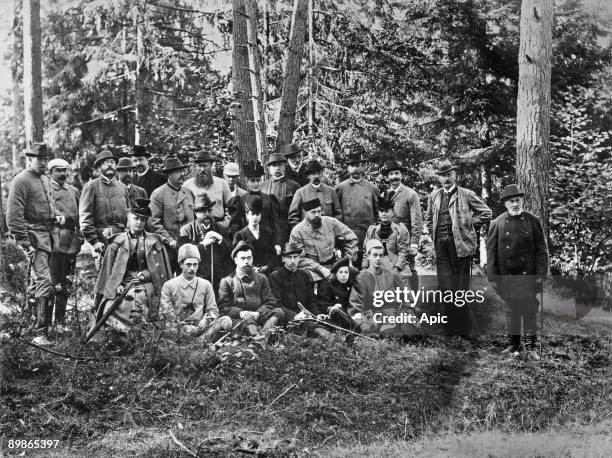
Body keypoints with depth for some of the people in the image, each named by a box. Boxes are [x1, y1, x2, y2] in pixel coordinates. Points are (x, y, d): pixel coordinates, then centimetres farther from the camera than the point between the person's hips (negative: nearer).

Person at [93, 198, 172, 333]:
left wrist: (147, 274, -1)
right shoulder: (117, 242, 15)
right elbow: (107, 269, 13)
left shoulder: (155, 242, 16)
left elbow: (162, 268, 16)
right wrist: (115, 286, -2)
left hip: (147, 286, 0)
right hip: (123, 288, 0)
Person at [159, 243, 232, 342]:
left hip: (199, 328, 2)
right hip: (178, 330, -2)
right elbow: (164, 315, 3)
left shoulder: (206, 285, 16)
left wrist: (206, 320, -7)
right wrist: (185, 328, -9)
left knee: (226, 321, -26)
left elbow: (213, 310, 18)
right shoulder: (169, 286, 8)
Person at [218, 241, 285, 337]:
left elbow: (269, 302, 15)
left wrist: (258, 313, -8)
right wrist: (240, 313, -14)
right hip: (238, 318, -3)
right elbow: (223, 307, 6)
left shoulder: (261, 278, 24)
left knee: (278, 312, -25)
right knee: (248, 322, -37)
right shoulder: (227, 281, 15)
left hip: (259, 316, 3)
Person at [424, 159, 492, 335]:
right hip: (441, 246, 4)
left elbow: (486, 213, 4)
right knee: (445, 286, 2)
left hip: (461, 244, -4)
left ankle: (464, 330, 7)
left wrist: (468, 224, 1)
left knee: (461, 287, -1)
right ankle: (451, 329, 9)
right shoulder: (434, 196, 13)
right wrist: (434, 234, 13)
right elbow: (428, 219, 26)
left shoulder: (467, 195, 0)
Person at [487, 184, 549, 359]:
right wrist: (493, 277, -2)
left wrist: (540, 274, -3)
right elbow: (491, 251, 2)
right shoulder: (497, 224, 1)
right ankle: (514, 344, 22)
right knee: (511, 312, 10)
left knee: (530, 311, 2)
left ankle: (531, 346, 11)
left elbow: (541, 249, 2)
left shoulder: (533, 221, 1)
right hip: (506, 277, 1)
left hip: (528, 277, -1)